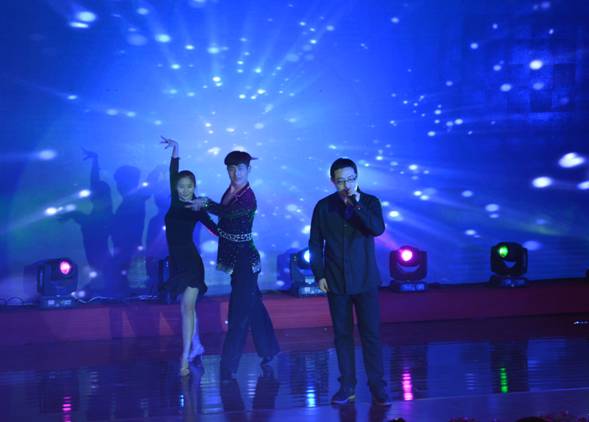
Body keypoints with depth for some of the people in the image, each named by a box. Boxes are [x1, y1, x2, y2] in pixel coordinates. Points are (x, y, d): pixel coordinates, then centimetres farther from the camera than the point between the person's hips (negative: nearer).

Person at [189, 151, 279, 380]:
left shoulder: (248, 198, -20)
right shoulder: (230, 191, 5)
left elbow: (229, 213, -35)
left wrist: (206, 203, -26)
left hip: (245, 259, -9)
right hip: (233, 256, 9)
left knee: (239, 311, -5)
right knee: (253, 304, 19)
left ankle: (229, 365, -2)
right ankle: (268, 348, 33)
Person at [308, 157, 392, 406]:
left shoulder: (370, 202, -1)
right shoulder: (324, 206, 1)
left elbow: (378, 229, -18)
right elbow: (315, 243, 5)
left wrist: (357, 205, -27)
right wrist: (319, 275, -1)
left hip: (365, 281, -1)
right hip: (336, 282, 1)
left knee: (371, 334, -2)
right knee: (342, 335, 6)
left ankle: (378, 387, 4)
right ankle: (347, 387, 14)